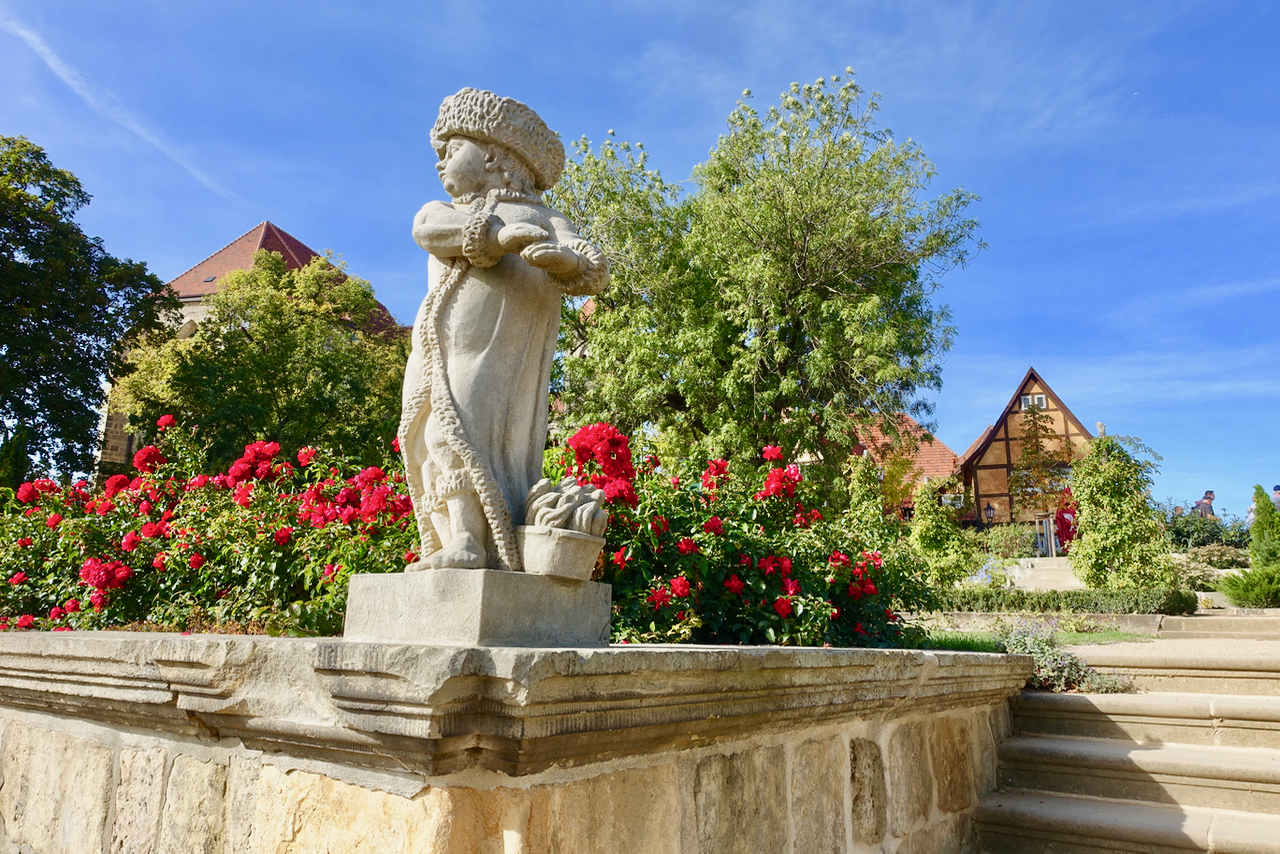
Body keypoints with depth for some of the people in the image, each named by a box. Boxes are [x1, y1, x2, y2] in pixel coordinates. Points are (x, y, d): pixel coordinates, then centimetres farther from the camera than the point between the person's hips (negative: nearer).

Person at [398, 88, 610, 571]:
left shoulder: (543, 219, 20)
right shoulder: (437, 212, 29)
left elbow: (592, 273, 2)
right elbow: (429, 230, 2)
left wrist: (565, 259, -23)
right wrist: (500, 234, -15)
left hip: (504, 350, -4)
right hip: (447, 347, 5)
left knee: (461, 428, -18)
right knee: (438, 438, -7)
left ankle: (473, 543, -22)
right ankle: (461, 539, -9)